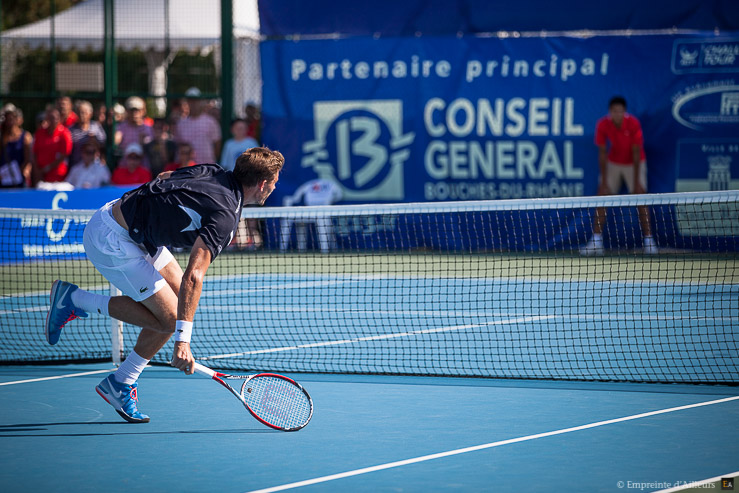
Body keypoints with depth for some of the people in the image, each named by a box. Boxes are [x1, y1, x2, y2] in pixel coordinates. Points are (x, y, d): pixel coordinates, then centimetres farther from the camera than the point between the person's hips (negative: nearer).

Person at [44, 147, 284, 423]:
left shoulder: (213, 172, 3)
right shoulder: (224, 216, -23)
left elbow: (162, 178, 19)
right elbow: (193, 276, -31)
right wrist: (182, 341, -34)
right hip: (111, 240, -10)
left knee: (182, 296, 8)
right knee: (169, 317, -10)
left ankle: (122, 383, 13)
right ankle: (74, 299, -1)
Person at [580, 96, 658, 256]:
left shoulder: (633, 124, -24)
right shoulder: (602, 125, -19)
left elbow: (636, 153, -21)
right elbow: (602, 153, -14)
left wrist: (636, 182, -23)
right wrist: (604, 182, -18)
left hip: (634, 163, -2)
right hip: (613, 163, 2)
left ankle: (649, 241, -10)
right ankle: (596, 242, -3)